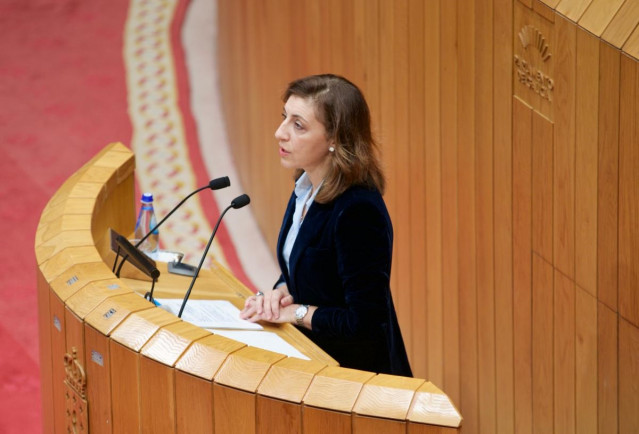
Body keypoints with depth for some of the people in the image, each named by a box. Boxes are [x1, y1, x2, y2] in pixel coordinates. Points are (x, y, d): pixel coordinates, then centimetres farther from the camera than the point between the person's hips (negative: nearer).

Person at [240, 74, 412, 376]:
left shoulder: (358, 211, -23)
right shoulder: (307, 188, 4)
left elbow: (364, 322, -22)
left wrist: (296, 312, -14)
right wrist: (280, 293, 0)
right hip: (314, 357, 8)